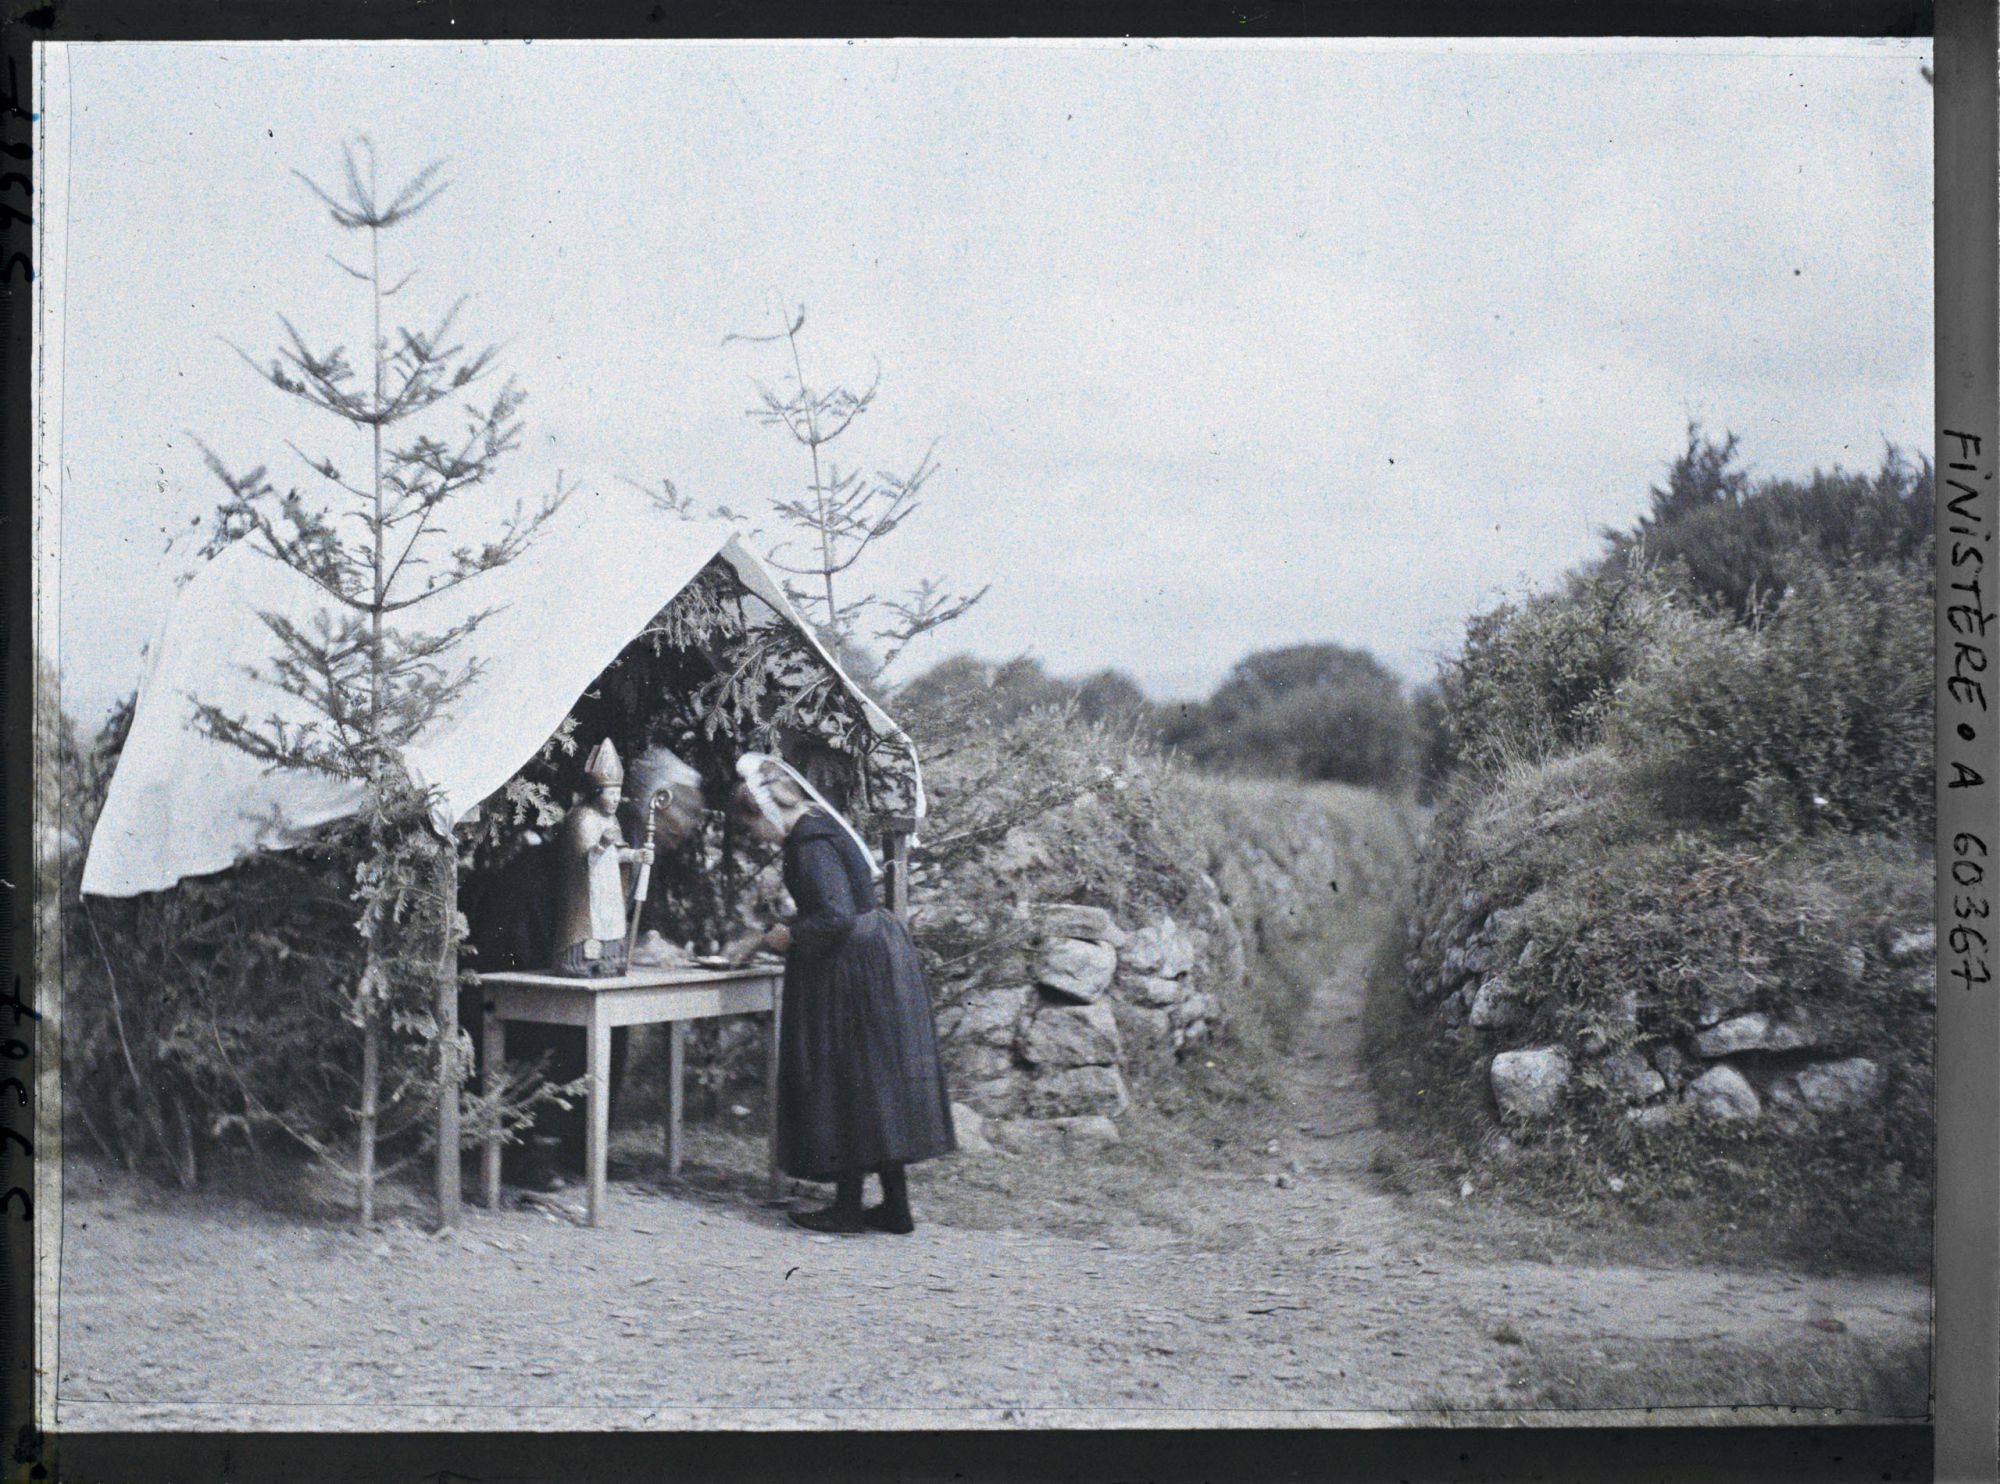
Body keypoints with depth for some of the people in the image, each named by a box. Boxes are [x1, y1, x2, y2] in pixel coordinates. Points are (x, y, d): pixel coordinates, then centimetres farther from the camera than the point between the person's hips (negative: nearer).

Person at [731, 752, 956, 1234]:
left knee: (844, 1082, -1)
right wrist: (764, 941, 25)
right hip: (877, 956, 10)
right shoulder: (819, 828, 15)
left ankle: (848, 1207, 6)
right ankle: (895, 1204, 16)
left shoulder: (810, 843, -17)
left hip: (852, 971, -10)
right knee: (878, 1082, 12)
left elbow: (837, 916, -25)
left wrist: (789, 936, -8)